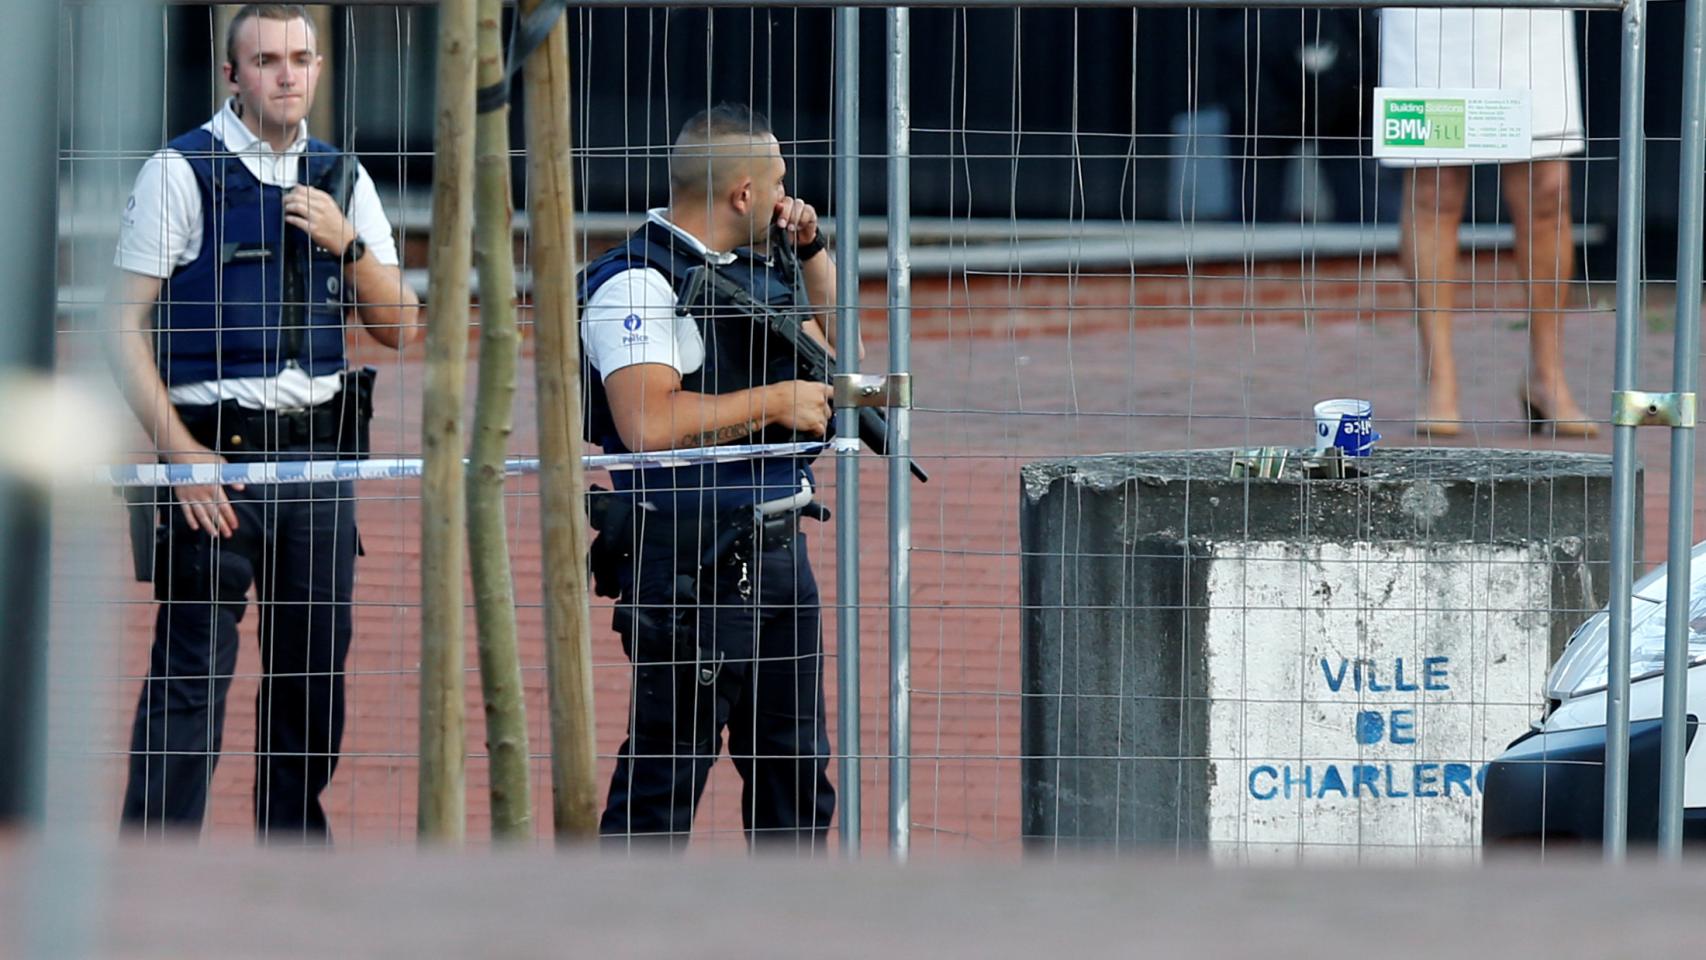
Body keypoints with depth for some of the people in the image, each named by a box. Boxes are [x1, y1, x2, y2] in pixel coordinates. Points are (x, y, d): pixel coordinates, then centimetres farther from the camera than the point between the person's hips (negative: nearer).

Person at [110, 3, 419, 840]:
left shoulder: (342, 179, 13)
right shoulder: (181, 173, -3)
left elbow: (400, 326, 13)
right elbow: (127, 325, -5)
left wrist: (346, 243, -5)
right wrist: (179, 452, -13)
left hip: (318, 451, 5)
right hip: (216, 452, -5)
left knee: (314, 666, 8)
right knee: (192, 669, -10)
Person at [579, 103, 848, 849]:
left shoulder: (759, 269, 14)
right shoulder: (636, 283, -13)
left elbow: (827, 352, 32)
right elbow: (649, 423, -26)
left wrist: (812, 254, 15)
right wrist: (778, 401, -17)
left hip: (777, 551, 9)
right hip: (689, 561, -9)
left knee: (796, 767, 14)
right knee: (667, 771, -8)